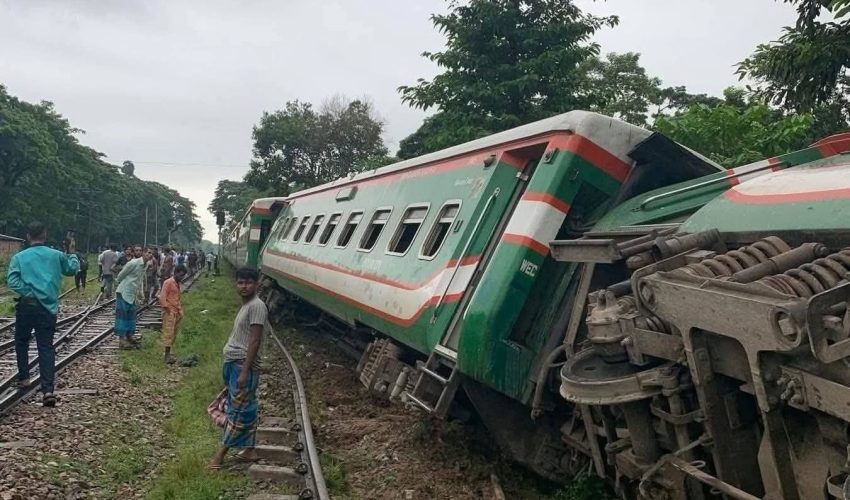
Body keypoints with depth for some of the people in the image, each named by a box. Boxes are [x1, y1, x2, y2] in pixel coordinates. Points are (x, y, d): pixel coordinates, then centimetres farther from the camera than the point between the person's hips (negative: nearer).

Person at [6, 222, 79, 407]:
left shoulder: (19, 257, 1)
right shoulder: (56, 255, 4)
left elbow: (12, 281, -12)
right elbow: (73, 269, 21)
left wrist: (29, 293, -6)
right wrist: (72, 254, 37)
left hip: (26, 306, -1)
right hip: (48, 308, 1)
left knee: (21, 342, 23)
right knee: (46, 347, 0)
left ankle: (23, 378, 28)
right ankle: (48, 389, -10)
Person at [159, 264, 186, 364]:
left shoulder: (177, 284, 16)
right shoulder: (168, 282, -9)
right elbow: (162, 298, -16)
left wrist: (180, 311, 14)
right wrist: (167, 309, -16)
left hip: (176, 313, 9)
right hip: (169, 313, -9)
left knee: (173, 334, 11)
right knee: (168, 333, -9)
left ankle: (168, 353, 19)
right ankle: (167, 356, -10)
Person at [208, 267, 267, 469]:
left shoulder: (257, 306, -14)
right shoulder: (245, 305, 14)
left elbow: (255, 341, -19)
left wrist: (244, 371, -21)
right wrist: (231, 367, 19)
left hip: (244, 365, -10)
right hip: (233, 363, 10)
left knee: (238, 409, -2)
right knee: (246, 408, 13)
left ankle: (221, 453, 3)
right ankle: (249, 449, 19)